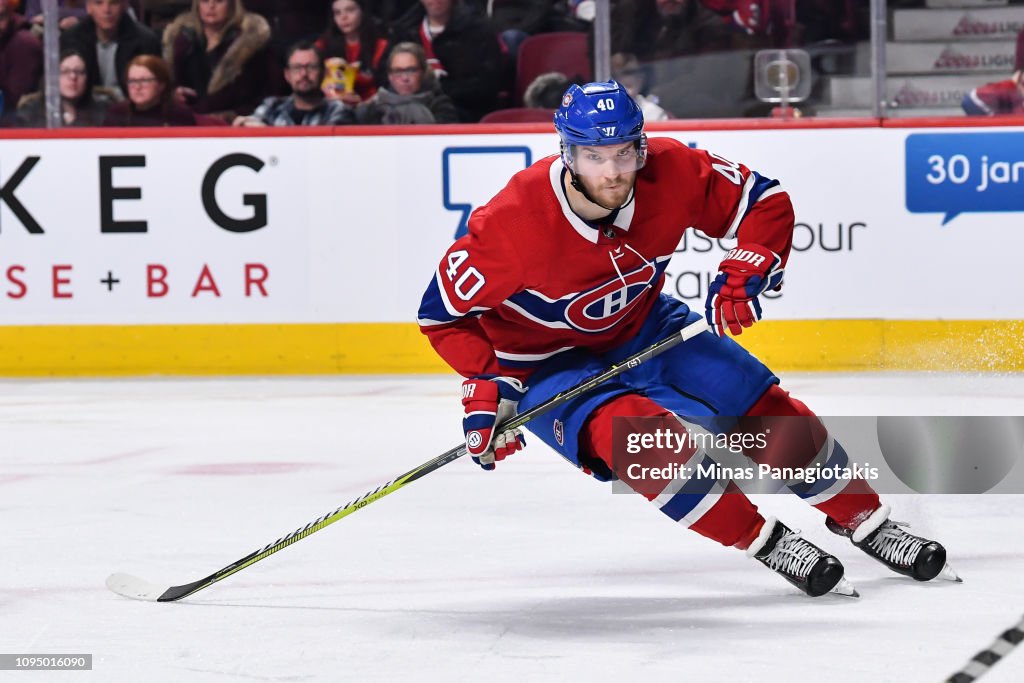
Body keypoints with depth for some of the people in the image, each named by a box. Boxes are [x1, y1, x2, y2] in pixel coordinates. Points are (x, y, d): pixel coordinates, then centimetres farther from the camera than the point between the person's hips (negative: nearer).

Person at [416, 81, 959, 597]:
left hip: (642, 330, 5)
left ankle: (865, 520, 23)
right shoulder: (513, 223, -32)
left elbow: (766, 202, -7)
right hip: (548, 363, -4)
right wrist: (486, 388, -26)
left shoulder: (670, 173, -21)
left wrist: (745, 273, -22)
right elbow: (444, 311, -19)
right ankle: (766, 543, -16)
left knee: (769, 412, 0)